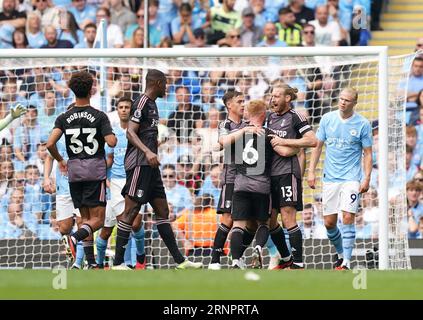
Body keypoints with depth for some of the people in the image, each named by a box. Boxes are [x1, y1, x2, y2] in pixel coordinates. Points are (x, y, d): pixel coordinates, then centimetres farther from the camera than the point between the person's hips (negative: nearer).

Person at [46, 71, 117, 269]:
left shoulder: (64, 118, 2)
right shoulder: (99, 116, -6)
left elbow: (50, 144, -8)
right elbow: (111, 142, -15)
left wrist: (60, 161, 10)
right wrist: (113, 136, 9)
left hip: (74, 171, 4)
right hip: (95, 170, -4)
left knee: (85, 217, 12)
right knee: (97, 219, -3)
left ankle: (91, 263, 6)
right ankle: (73, 238, -31)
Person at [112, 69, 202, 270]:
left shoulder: (152, 104, 20)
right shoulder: (142, 103, -10)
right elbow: (130, 132, -20)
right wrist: (147, 152, -31)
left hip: (150, 165, 10)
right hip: (139, 164, -10)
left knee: (162, 211, 10)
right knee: (130, 211, -10)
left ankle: (179, 261, 11)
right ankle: (118, 263, -9)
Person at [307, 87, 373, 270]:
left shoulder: (363, 124, -3)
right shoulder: (327, 119, 4)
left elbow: (368, 153, 1)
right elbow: (318, 146, 11)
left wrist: (366, 178, -8)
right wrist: (311, 171, 4)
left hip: (351, 178, -3)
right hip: (330, 178, 3)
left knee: (348, 218, -16)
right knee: (329, 223, 3)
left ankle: (346, 262, -13)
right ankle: (341, 254, 25)